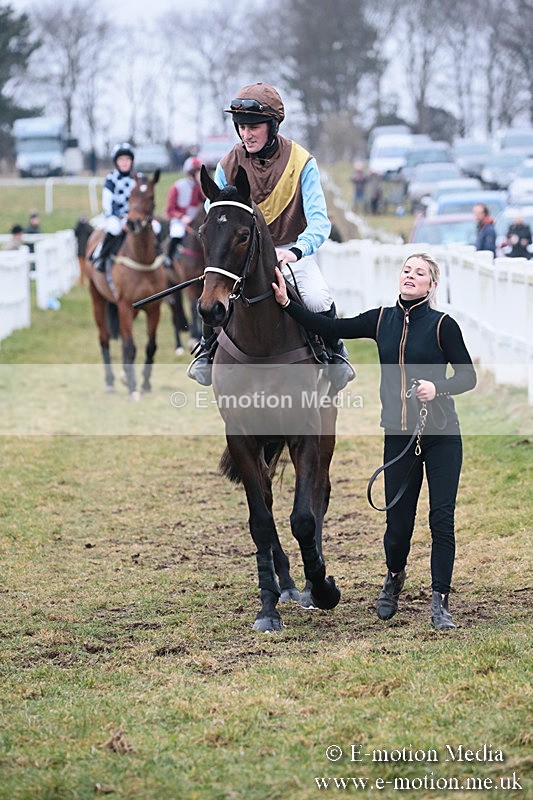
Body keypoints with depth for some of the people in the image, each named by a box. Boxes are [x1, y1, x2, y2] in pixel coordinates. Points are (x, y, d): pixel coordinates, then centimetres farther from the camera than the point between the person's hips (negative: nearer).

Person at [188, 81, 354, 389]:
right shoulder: (228, 167, -2)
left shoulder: (301, 162, -10)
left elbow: (319, 219, -19)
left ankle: (335, 351, 4)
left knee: (318, 300, -29)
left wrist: (296, 251, -40)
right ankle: (208, 349, 6)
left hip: (293, 252, -2)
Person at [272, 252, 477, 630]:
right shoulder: (382, 320, 5)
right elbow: (330, 328, 5)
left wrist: (438, 388, -23)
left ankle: (440, 602, 3)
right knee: (398, 520, 7)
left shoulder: (442, 325, -6)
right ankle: (394, 577, 37)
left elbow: (468, 375, -4)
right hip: (398, 435, 3)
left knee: (442, 518, -5)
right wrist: (287, 303, -1)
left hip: (441, 435, -3)